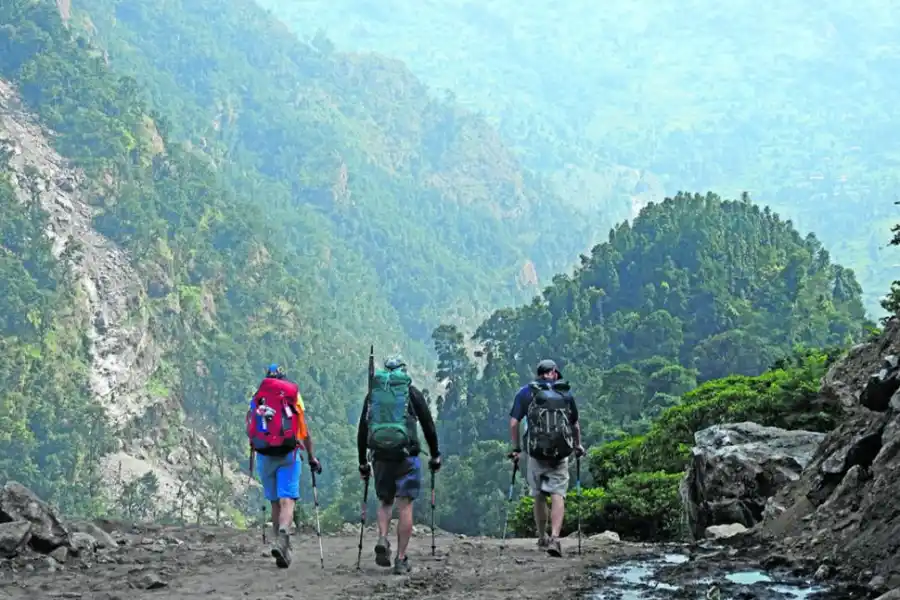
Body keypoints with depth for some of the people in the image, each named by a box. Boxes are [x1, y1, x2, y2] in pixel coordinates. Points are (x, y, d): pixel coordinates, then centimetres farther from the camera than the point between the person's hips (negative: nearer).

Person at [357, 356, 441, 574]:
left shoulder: (373, 393, 12)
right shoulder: (412, 393, 6)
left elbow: (362, 431, 13)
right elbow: (428, 426, 5)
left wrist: (363, 462, 19)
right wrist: (435, 455, 15)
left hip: (381, 456, 2)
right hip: (407, 456, -2)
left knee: (385, 502, 18)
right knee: (405, 506, 1)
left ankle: (382, 540, -7)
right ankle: (401, 559, -1)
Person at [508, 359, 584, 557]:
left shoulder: (526, 392, 6)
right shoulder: (566, 393, 10)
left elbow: (514, 423, 0)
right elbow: (575, 425, 17)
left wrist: (515, 448, 10)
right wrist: (578, 446, 33)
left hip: (536, 452, 0)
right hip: (561, 452, 0)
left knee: (539, 496, 16)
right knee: (558, 495, -3)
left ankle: (542, 538, 28)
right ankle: (554, 538, -20)